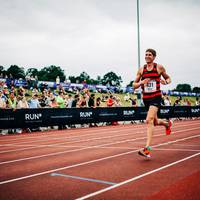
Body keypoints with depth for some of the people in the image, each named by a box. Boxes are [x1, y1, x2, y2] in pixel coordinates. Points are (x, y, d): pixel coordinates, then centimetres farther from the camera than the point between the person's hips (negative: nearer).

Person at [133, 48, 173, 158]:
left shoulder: (159, 67, 1)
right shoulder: (141, 69, 6)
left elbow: (168, 78, 14)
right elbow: (134, 85, 8)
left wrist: (166, 82, -10)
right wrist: (141, 82, -14)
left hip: (156, 97, -4)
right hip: (146, 98, 4)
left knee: (149, 120, -21)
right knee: (155, 122, 16)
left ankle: (147, 148, -24)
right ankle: (167, 123, 52)